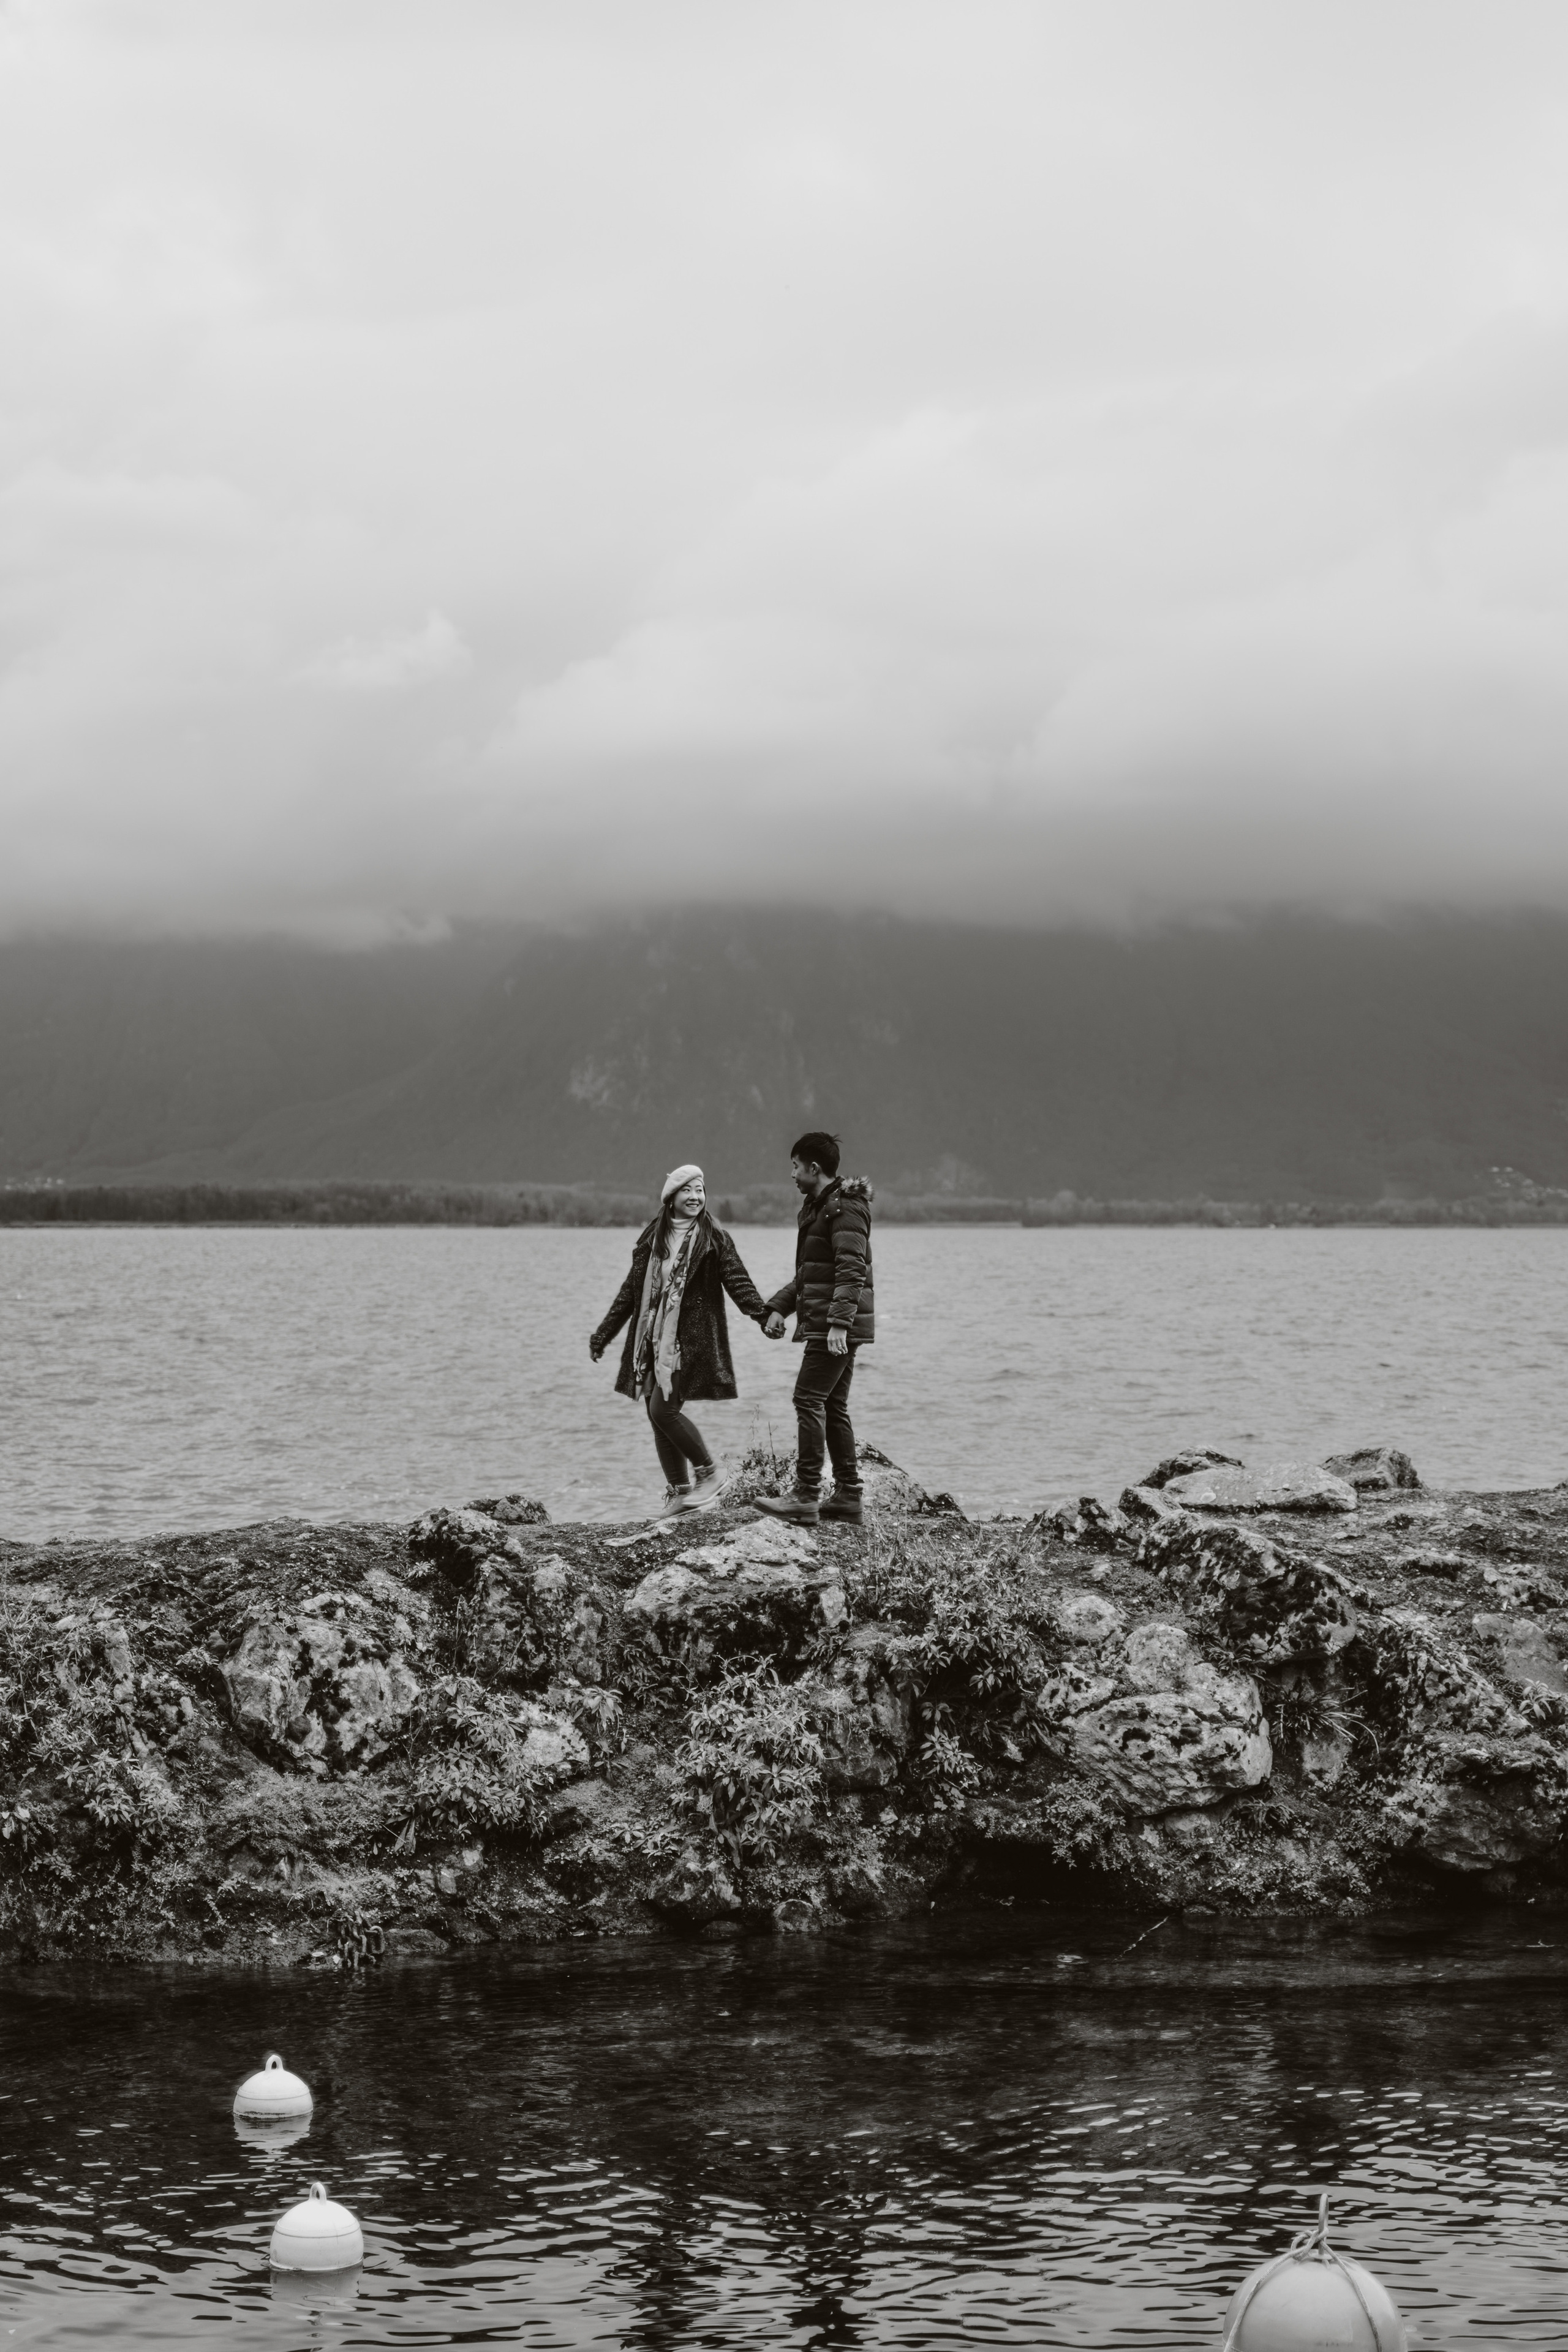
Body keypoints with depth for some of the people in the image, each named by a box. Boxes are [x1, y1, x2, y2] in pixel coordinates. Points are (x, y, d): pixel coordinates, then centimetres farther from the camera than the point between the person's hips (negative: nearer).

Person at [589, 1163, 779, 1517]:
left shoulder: (714, 1239, -2)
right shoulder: (652, 1238, 11)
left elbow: (739, 1283, -7)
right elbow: (632, 1290, 18)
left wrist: (765, 1316, -23)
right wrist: (604, 1334, 20)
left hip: (691, 1340, -5)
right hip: (653, 1339, 5)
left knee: (664, 1409, -14)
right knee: (657, 1414, 4)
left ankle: (708, 1471, 5)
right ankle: (679, 1491, 14)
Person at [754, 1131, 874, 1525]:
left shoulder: (845, 1208, -13)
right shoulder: (817, 1207, 19)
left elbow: (852, 1270, -22)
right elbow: (808, 1274, 27)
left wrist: (838, 1323, -28)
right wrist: (779, 1307, 18)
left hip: (837, 1327, -10)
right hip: (823, 1326, 10)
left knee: (809, 1401, -12)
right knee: (833, 1407, 11)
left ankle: (806, 1498, -15)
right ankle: (848, 1496, 13)